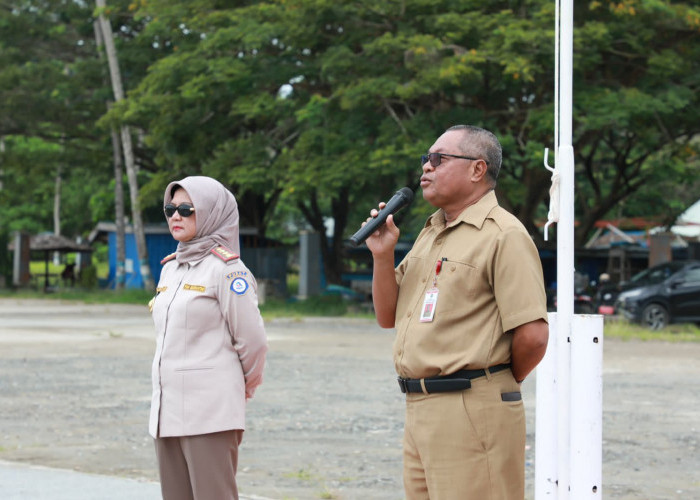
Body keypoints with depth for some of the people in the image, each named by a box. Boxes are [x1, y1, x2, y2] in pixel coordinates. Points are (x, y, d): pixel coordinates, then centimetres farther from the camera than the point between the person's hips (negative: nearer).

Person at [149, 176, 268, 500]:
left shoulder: (226, 269, -8)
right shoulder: (170, 269, 15)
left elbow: (251, 340, -7)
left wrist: (244, 386, 7)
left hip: (209, 412, -8)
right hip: (167, 409, 8)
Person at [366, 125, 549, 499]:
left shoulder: (503, 235, -10)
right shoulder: (429, 233, 19)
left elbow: (533, 335, -16)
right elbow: (388, 317, 19)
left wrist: (499, 382, 0)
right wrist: (382, 255, 4)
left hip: (473, 412, -9)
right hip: (419, 411, 9)